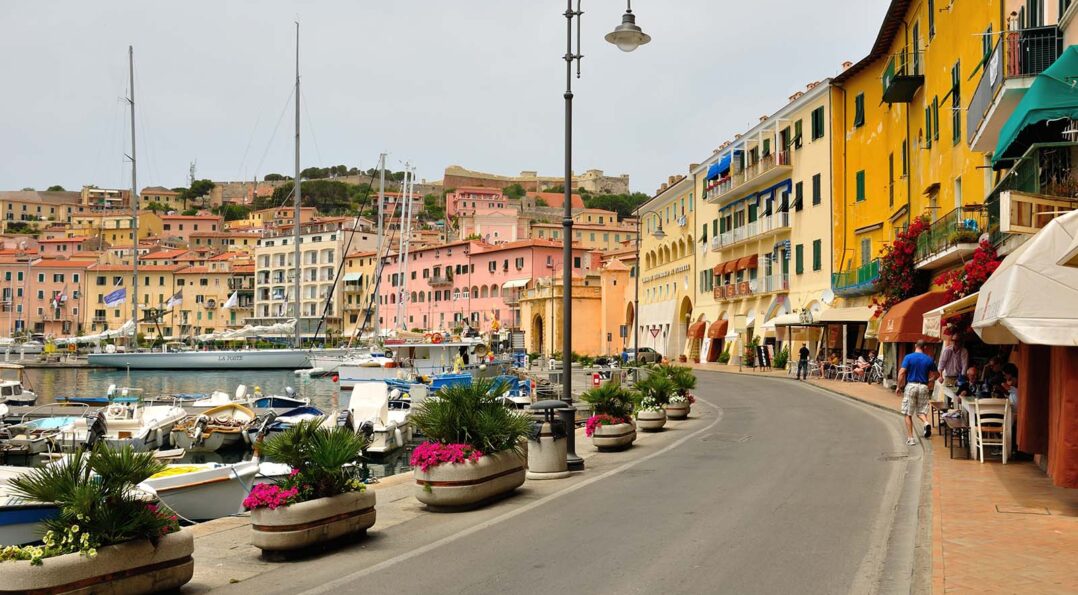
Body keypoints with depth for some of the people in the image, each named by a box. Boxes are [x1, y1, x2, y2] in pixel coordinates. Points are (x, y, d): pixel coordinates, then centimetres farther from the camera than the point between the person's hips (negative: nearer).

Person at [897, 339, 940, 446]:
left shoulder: (908, 357, -5)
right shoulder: (929, 359, 4)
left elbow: (902, 372, -11)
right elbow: (936, 375, 10)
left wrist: (898, 386, -2)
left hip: (911, 385, -2)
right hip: (924, 387, 2)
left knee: (908, 414, 6)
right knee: (921, 411, 14)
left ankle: (910, 438, 4)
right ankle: (926, 422, -18)